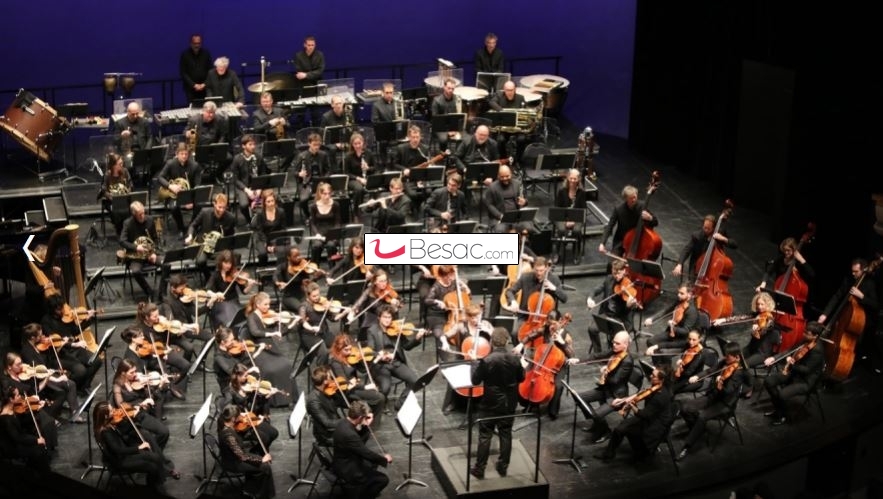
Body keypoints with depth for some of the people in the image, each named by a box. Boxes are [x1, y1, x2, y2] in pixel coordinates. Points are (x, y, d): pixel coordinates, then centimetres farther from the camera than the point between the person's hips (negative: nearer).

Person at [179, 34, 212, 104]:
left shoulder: (206, 53, 4)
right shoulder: (185, 54, -2)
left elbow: (210, 70, 6)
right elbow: (183, 73, -3)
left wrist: (204, 84, -6)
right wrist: (193, 85, -11)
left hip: (204, 88, 2)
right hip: (190, 88, -2)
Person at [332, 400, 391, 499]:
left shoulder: (343, 422, -5)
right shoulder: (349, 434, -34)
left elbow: (360, 441, 7)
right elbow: (367, 453, -24)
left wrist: (366, 426, -8)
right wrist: (385, 459, -9)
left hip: (345, 462, 10)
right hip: (346, 469, -10)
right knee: (383, 479, -7)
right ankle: (353, 491, 6)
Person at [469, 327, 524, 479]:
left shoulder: (486, 360, -21)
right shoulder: (514, 358, -8)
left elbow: (475, 380, -12)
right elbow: (521, 378, 5)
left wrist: (474, 363, 0)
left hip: (490, 404, -3)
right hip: (509, 404, 4)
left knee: (485, 436, 6)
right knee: (506, 434, 14)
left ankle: (479, 469, 12)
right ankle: (503, 466, 23)